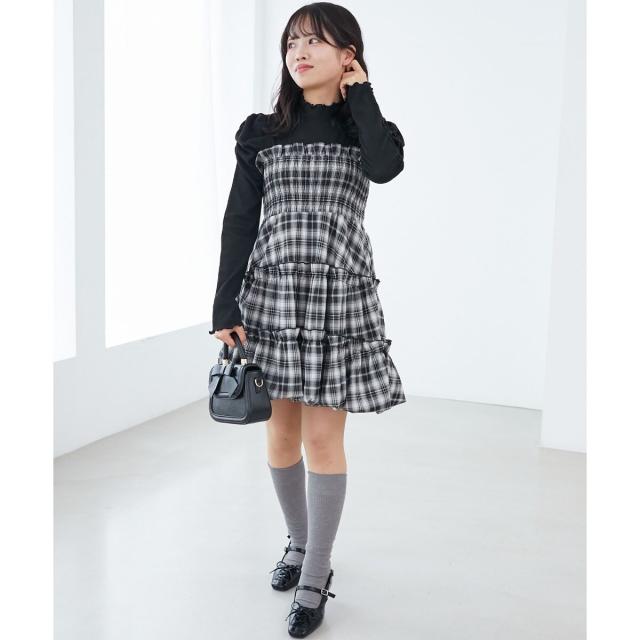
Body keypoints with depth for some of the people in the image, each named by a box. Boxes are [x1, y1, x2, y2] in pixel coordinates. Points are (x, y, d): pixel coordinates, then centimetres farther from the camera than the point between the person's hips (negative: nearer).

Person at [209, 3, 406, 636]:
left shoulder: (364, 127, 5)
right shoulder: (262, 133, 8)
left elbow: (387, 167, -21)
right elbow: (239, 223, 4)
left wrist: (360, 93, -7)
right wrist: (226, 309, -2)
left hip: (339, 299, -2)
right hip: (272, 296, 2)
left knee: (323, 435, -3)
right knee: (281, 430, 9)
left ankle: (315, 579, 9)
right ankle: (299, 541, 32)